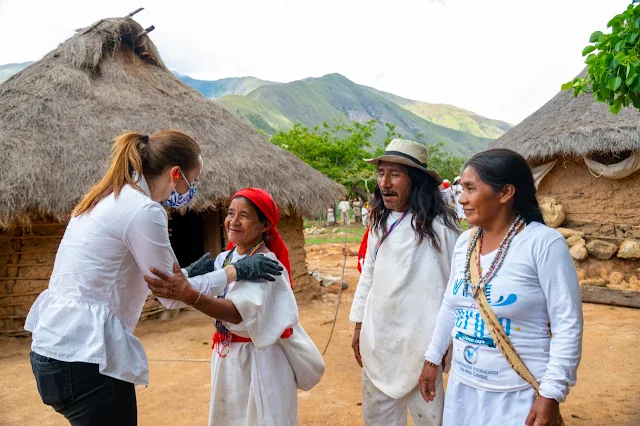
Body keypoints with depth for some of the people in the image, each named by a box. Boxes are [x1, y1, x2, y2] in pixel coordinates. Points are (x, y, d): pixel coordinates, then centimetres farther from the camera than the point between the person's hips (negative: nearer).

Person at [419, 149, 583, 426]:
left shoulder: (543, 242, -16)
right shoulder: (464, 242, 1)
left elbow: (568, 324, -15)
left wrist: (551, 395, -17)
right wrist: (432, 360, 14)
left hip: (519, 394, -5)